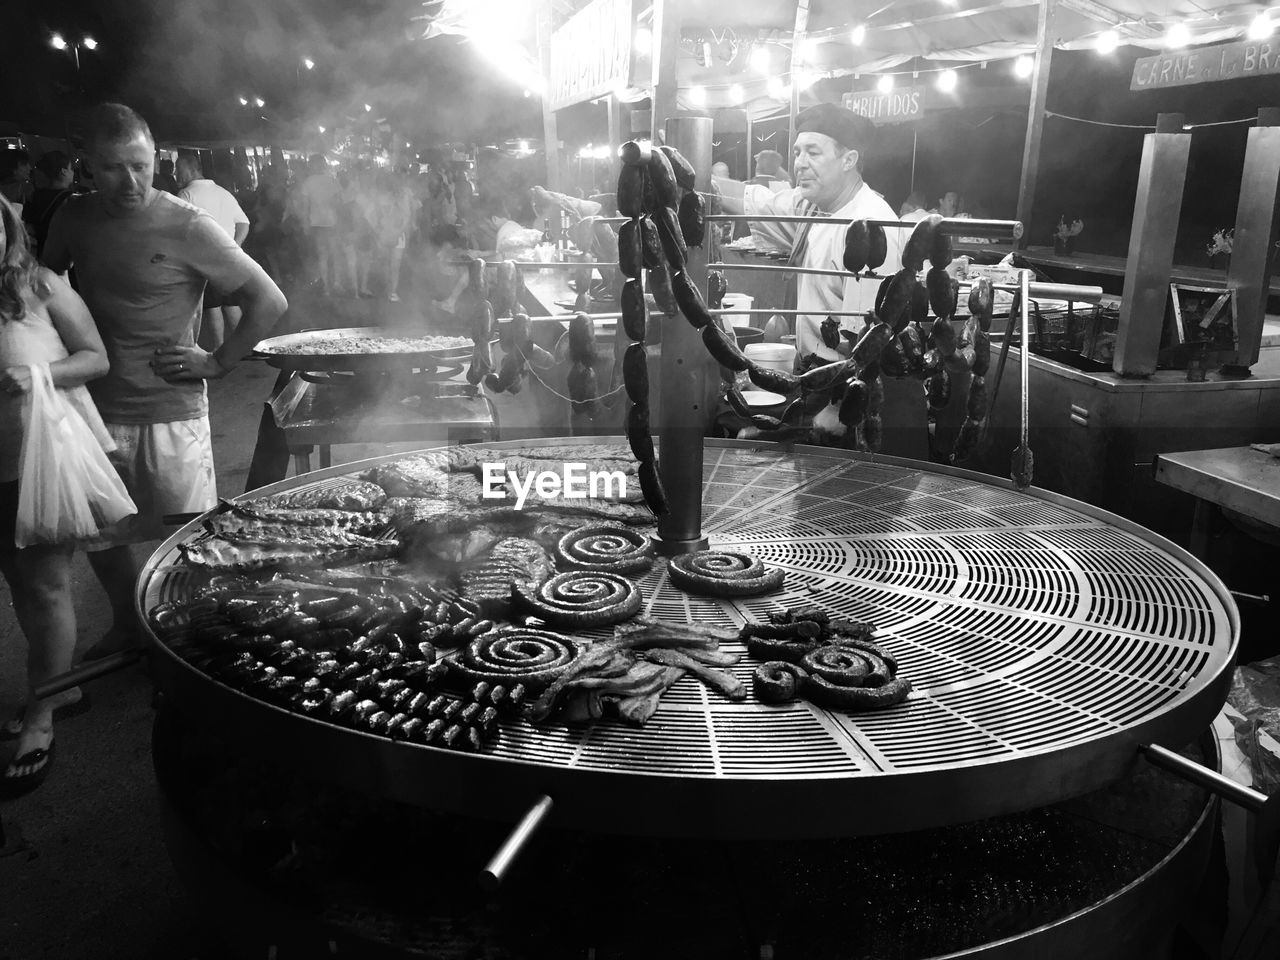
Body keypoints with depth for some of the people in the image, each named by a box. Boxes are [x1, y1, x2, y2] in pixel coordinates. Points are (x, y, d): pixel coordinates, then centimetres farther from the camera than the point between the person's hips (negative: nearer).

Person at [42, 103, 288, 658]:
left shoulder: (188, 227, -11)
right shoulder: (73, 219, 4)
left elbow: (270, 303, -8)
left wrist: (217, 362, -9)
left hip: (170, 412, -5)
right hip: (95, 410, 5)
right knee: (100, 538, 17)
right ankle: (126, 628, 40)